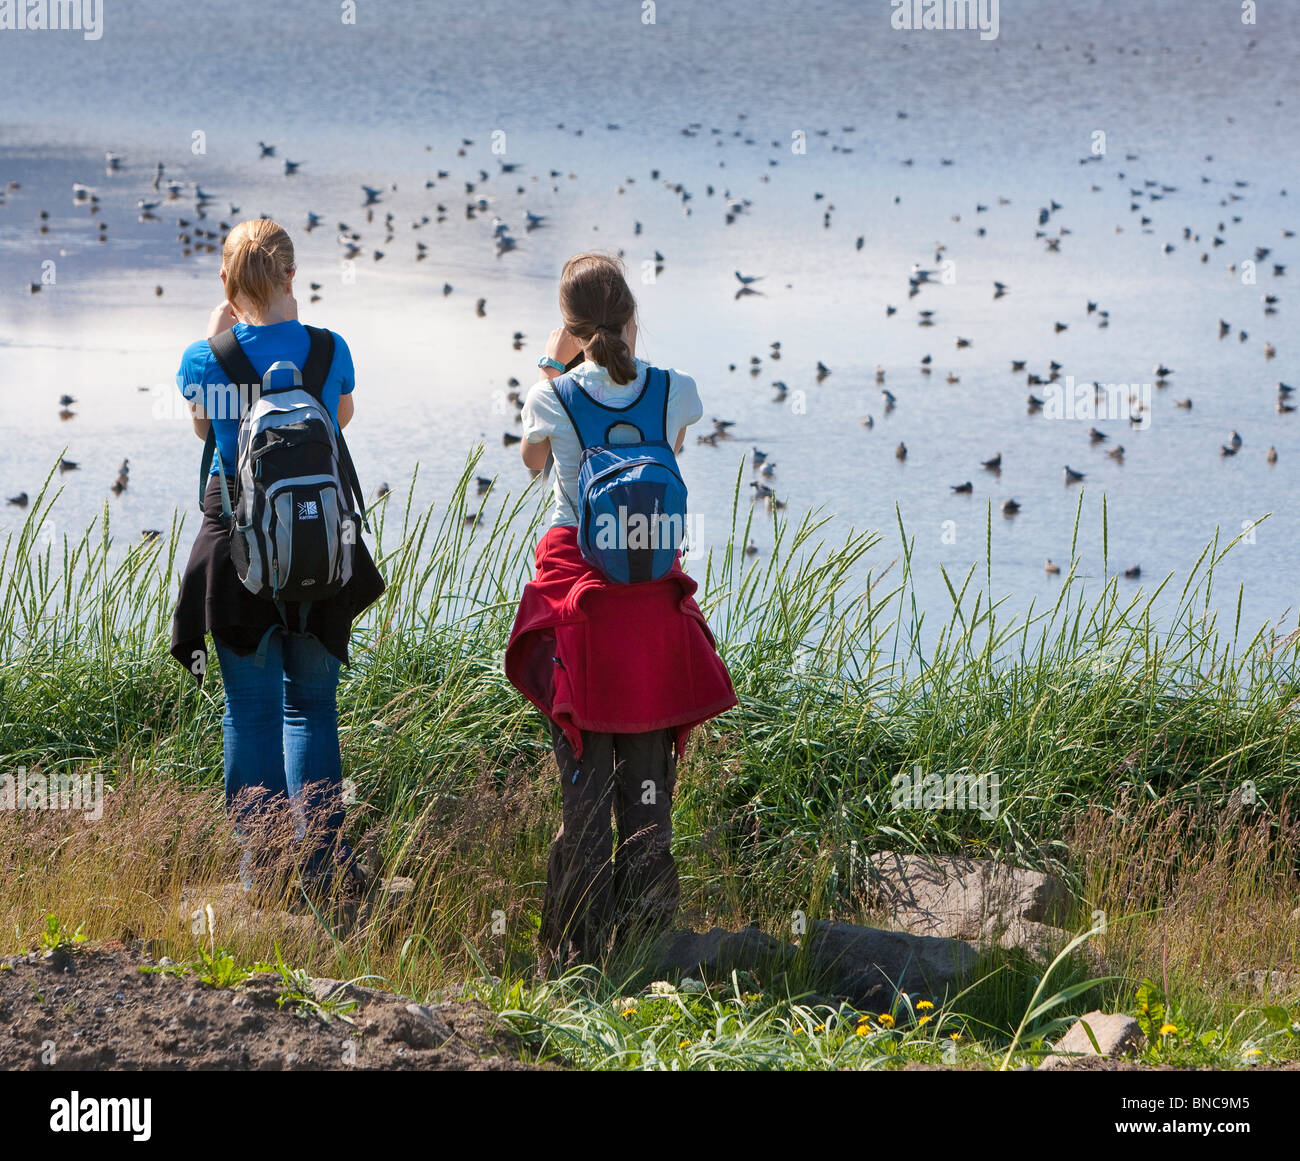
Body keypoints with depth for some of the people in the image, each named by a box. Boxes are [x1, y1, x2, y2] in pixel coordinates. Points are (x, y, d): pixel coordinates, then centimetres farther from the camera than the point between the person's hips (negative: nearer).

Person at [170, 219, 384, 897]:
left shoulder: (205, 359, -9)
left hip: (237, 539, -1)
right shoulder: (329, 351, -6)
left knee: (250, 709, 7)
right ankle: (320, 860, 5)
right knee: (312, 705, 11)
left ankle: (260, 869, 8)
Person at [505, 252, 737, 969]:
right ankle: (646, 934, 9)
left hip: (574, 580, -1)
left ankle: (577, 946, 2)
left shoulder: (553, 398, -9)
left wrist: (552, 367, 22)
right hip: (655, 585, 2)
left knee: (584, 772, 2)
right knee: (649, 774, 8)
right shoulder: (677, 393, -4)